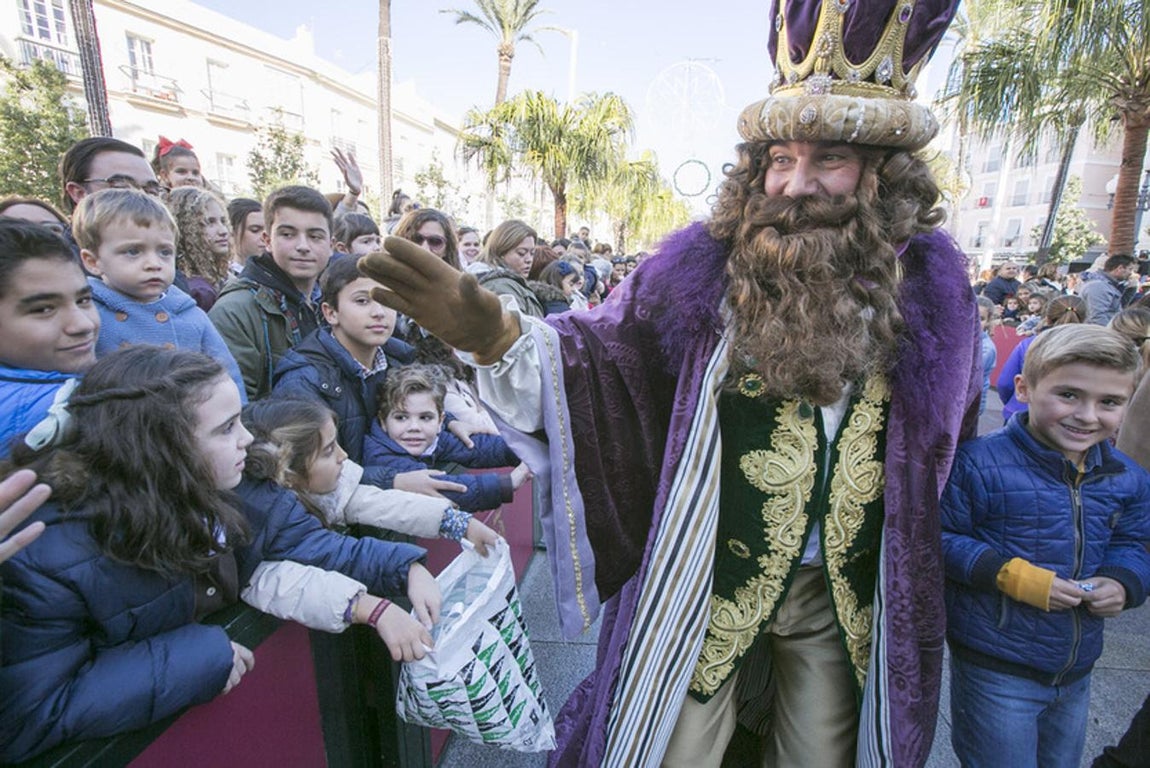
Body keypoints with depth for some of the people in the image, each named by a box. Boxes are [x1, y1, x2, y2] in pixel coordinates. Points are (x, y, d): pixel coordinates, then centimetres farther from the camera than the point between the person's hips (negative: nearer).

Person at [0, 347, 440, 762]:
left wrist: (406, 568, -17)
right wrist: (202, 656, -28)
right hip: (130, 741, -4)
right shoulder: (47, 557, -27)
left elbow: (312, 545, -6)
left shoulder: (235, 491, -13)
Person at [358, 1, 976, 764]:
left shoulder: (931, 284, -6)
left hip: (846, 597, 3)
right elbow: (602, 348, -15)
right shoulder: (708, 264, -15)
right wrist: (499, 336, -34)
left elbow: (949, 442, 8)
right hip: (707, 583, -2)